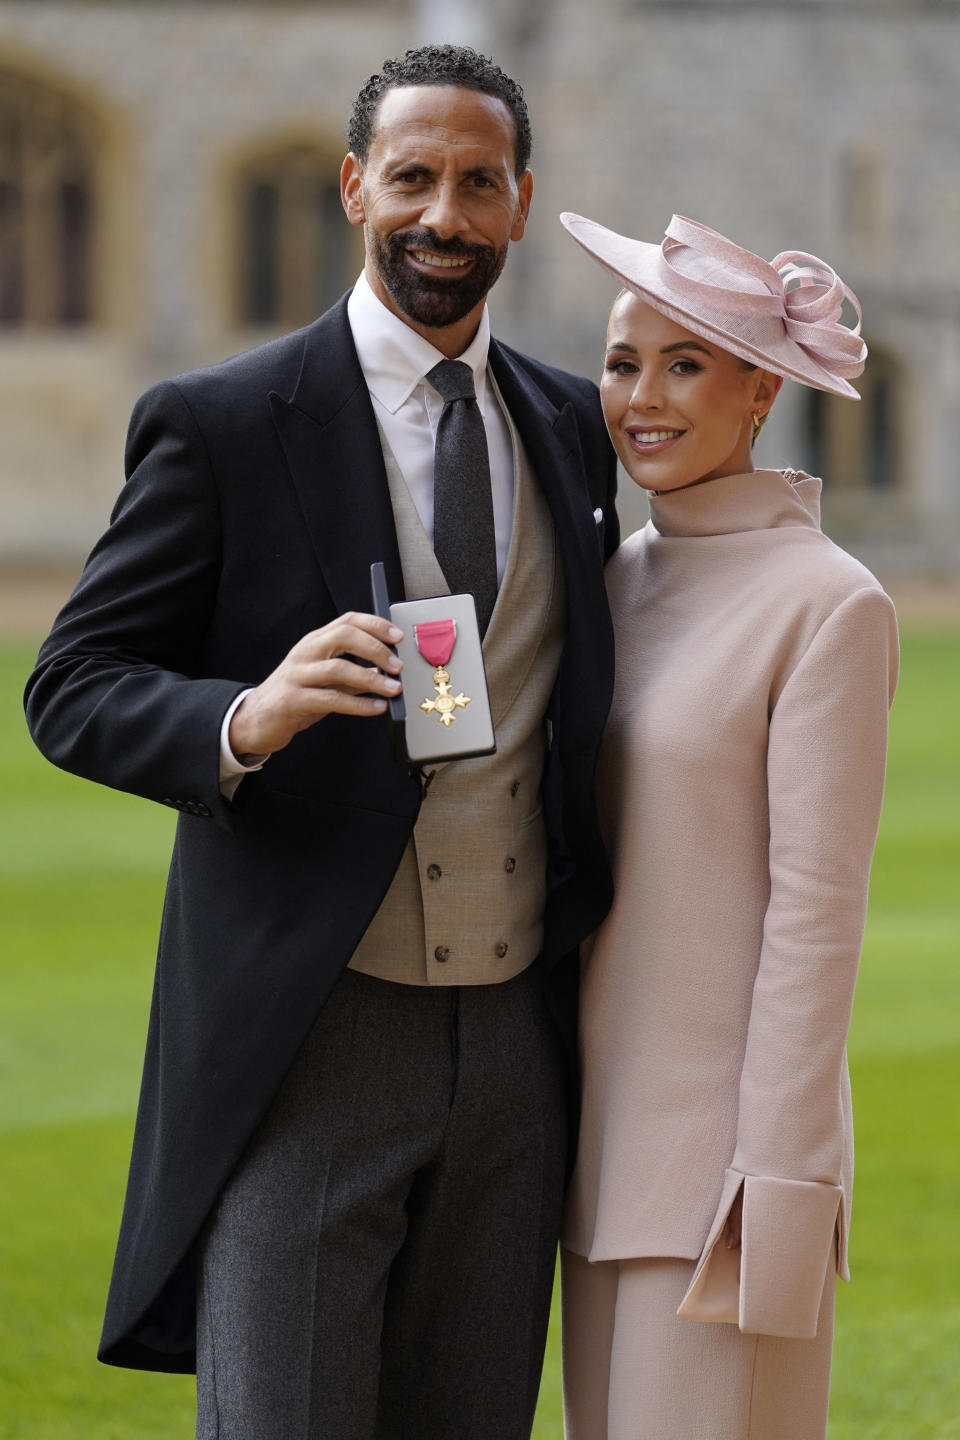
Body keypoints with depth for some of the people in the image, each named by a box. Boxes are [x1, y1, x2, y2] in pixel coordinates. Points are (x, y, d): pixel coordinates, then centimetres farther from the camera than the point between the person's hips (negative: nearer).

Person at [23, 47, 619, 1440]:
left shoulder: (568, 426, 11)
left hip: (513, 1049, 5)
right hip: (304, 1049, -5)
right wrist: (248, 720, -25)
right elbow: (74, 688, -5)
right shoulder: (222, 425, -5)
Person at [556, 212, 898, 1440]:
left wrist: (779, 1186, -17)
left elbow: (817, 907, -15)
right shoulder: (622, 579, 11)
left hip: (735, 1135, -7)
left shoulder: (828, 606, -11)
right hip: (614, 1130, 7)